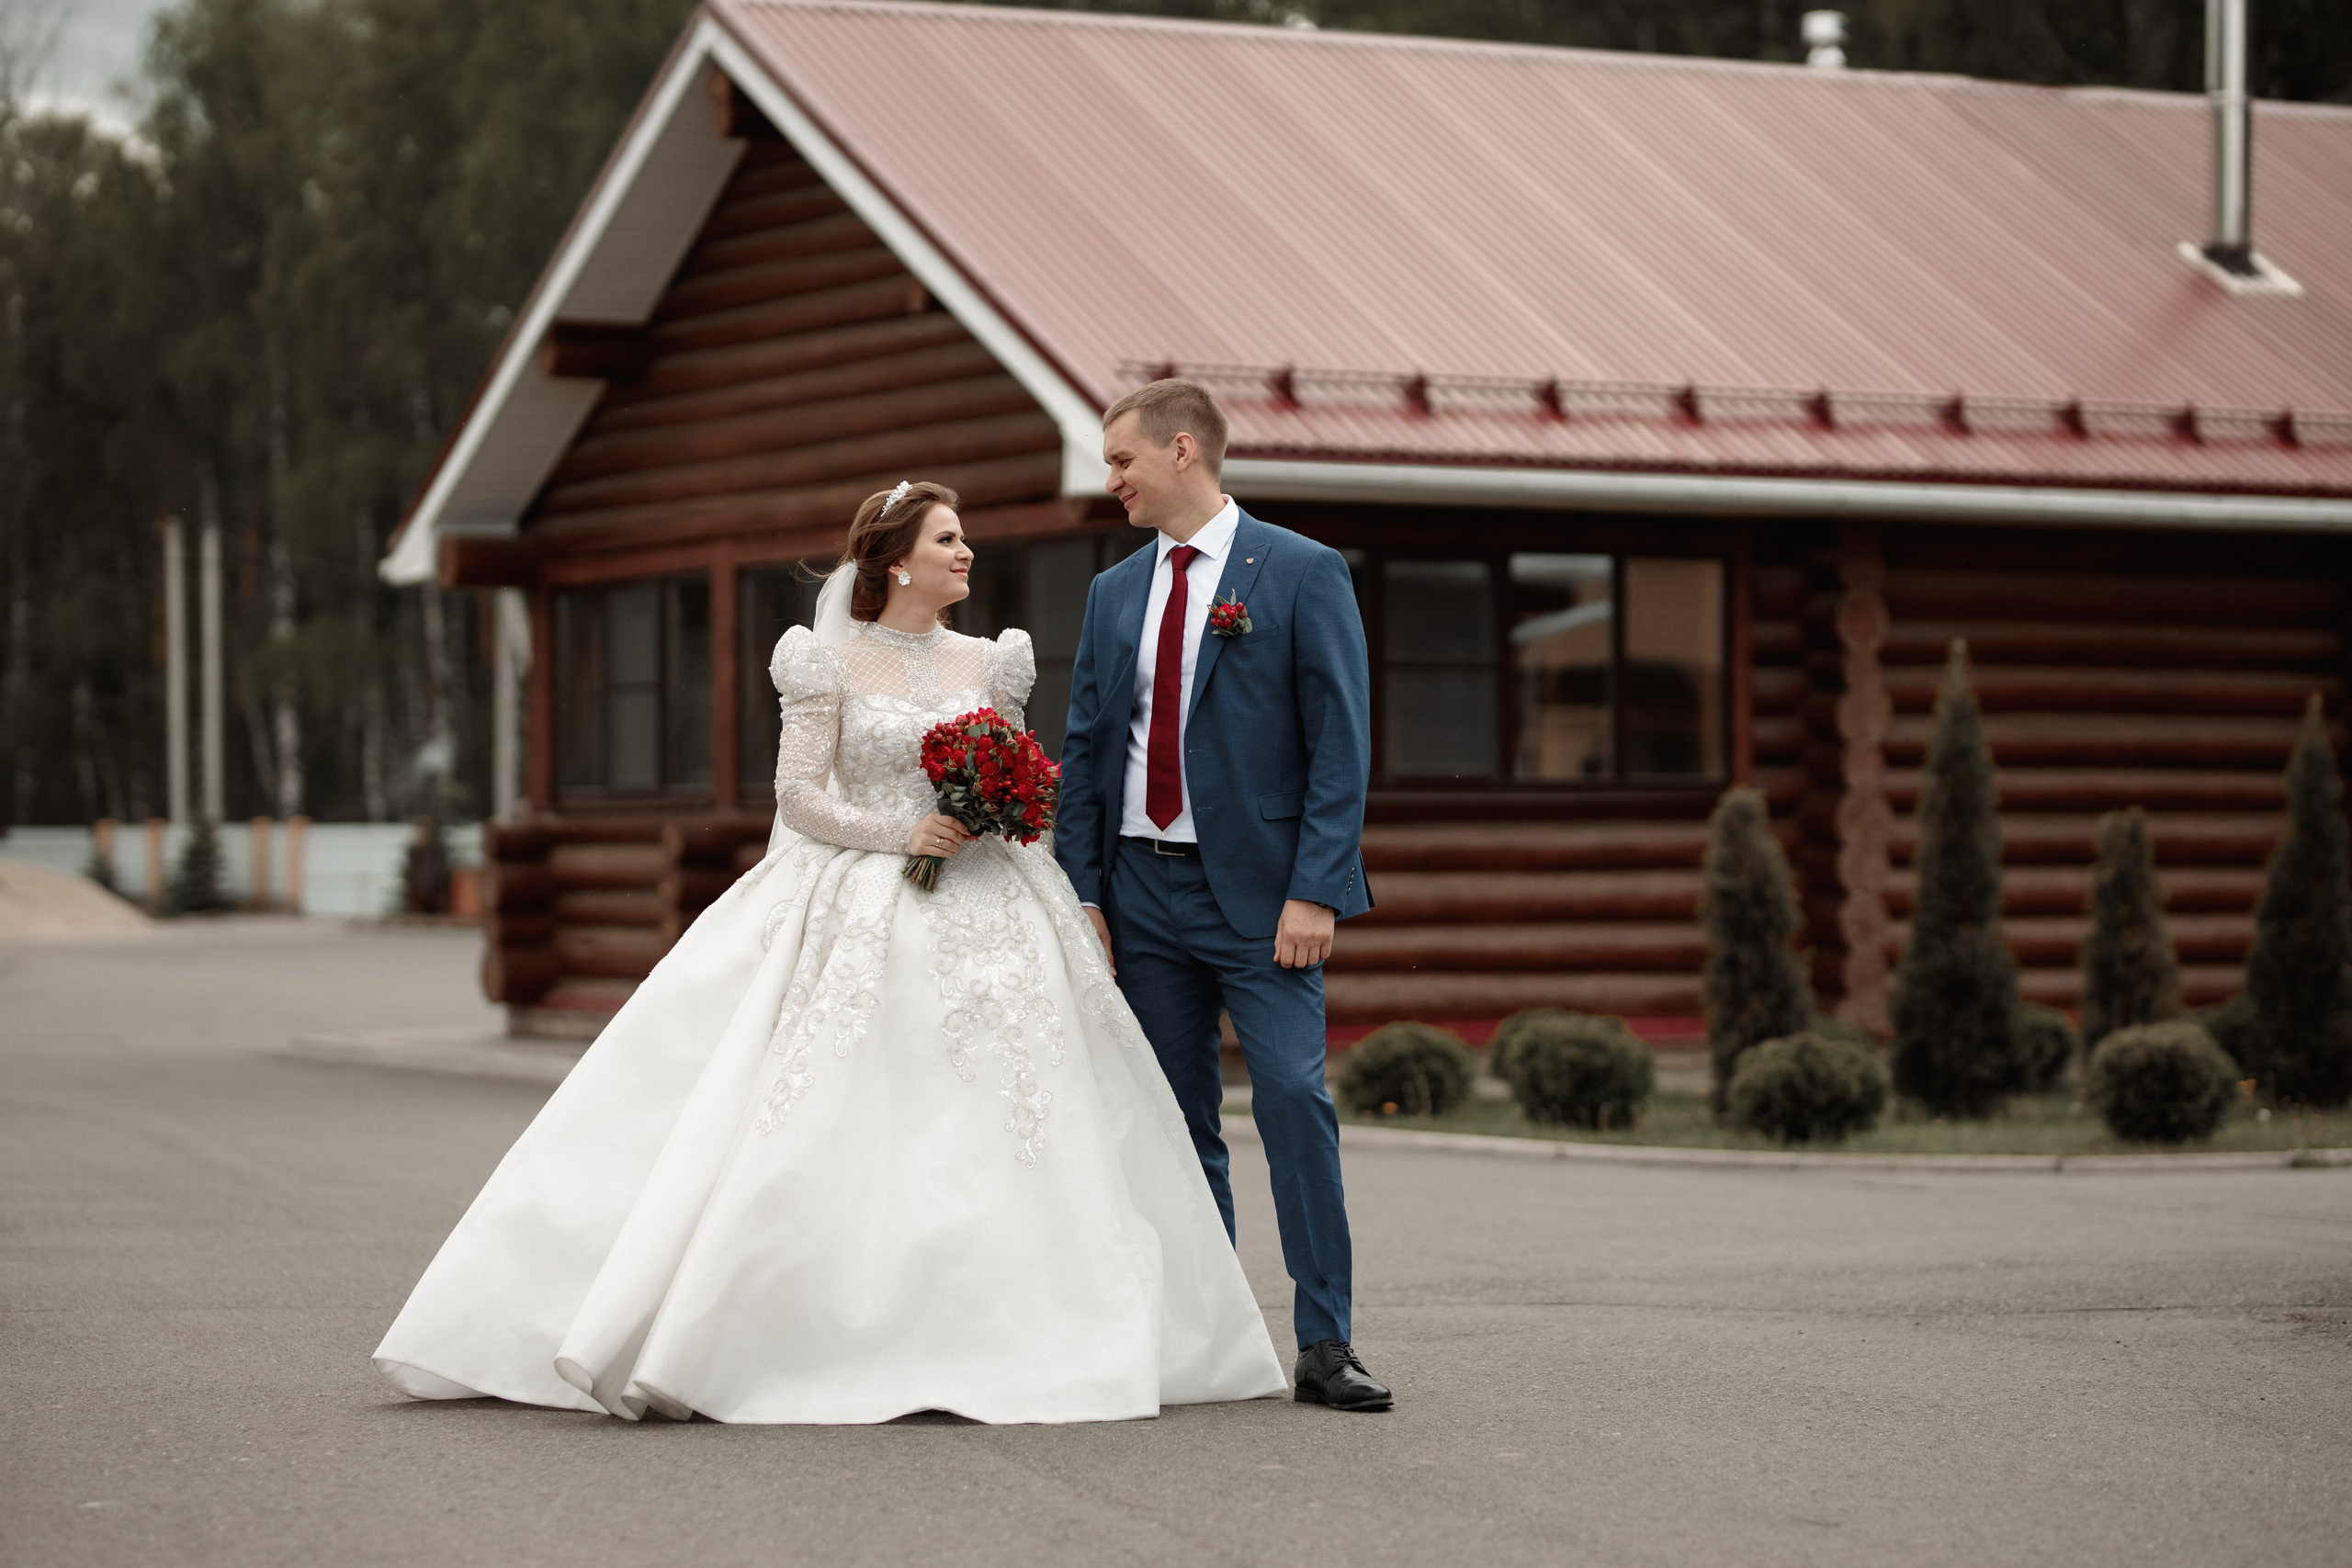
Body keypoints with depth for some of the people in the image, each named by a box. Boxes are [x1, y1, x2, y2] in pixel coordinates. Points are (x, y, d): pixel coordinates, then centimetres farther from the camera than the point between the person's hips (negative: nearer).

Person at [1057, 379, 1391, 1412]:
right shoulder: (1115, 593, 13)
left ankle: (1325, 1346, -9)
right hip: (1143, 892, 5)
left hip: (1259, 895, -5)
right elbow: (1086, 749, 15)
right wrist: (1081, 892, 5)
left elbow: (1341, 742, -7)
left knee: (1294, 1101, -13)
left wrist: (1314, 891, -14)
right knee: (1176, 1122, 7)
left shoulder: (1302, 574, -2)